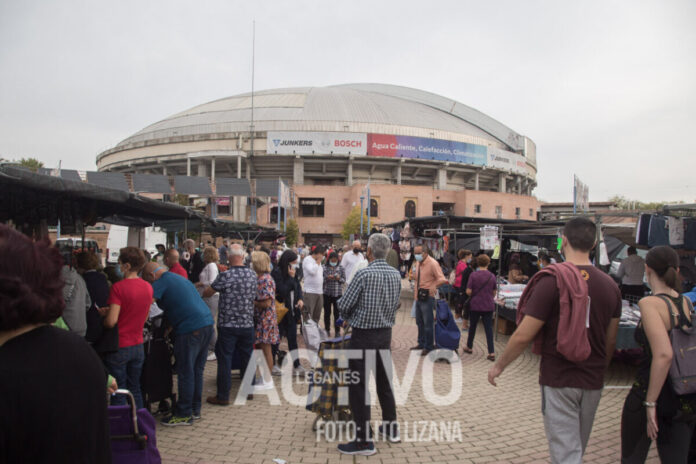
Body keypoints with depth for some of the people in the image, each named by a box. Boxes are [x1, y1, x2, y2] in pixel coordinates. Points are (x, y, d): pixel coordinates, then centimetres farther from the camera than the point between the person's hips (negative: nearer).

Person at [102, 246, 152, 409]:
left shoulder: (119, 287, -18)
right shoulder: (148, 287, 1)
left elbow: (111, 321, -21)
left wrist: (102, 321, 1)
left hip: (119, 347, -6)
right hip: (138, 346, 6)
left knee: (118, 394, 6)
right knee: (135, 390, 17)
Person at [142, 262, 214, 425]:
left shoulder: (161, 283, -4)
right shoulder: (180, 278, 24)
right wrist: (171, 325, 24)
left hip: (190, 329, -9)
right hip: (207, 322, 9)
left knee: (185, 373, 1)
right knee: (197, 370, 17)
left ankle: (184, 415, 10)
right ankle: (195, 409, 26)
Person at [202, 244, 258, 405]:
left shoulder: (225, 276, -14)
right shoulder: (252, 275, 0)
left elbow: (207, 293, -2)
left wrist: (201, 294, 19)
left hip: (228, 325, -4)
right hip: (247, 324, 4)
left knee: (224, 360, 4)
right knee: (247, 358, 16)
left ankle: (223, 396, 10)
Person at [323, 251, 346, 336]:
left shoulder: (341, 268, 3)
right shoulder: (324, 267, 0)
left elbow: (344, 280, 4)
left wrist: (339, 278, -16)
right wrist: (327, 278, -18)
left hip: (337, 293, 0)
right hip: (326, 293, 0)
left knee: (337, 312, 2)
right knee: (327, 312, 8)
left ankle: (337, 331, 11)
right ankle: (327, 329, 21)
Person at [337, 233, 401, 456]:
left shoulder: (364, 274, -18)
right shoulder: (396, 275, 2)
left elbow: (344, 305, -13)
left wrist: (348, 318, 8)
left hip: (363, 335, -7)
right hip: (385, 333, 7)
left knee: (358, 387, 1)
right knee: (384, 382, 20)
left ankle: (364, 440, 5)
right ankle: (391, 428, 33)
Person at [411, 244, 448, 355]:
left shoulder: (432, 263, -13)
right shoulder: (419, 263, 12)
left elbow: (442, 279, -20)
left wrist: (433, 287, -26)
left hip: (427, 297, -8)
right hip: (418, 297, 8)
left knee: (428, 323, -1)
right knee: (420, 322, 18)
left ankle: (429, 347, 8)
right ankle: (421, 343, 31)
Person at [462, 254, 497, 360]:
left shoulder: (473, 275, -11)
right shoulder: (492, 276, -2)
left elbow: (468, 292, -12)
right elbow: (494, 293, 7)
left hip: (475, 305, -2)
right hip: (489, 306, 2)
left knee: (472, 326, 15)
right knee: (489, 328, 3)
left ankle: (469, 347, 30)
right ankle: (491, 353, -2)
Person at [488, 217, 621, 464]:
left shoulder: (553, 279, -17)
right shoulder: (610, 285, 0)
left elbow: (524, 335, -18)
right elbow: (611, 340, 10)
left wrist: (499, 366, -4)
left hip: (558, 379, -6)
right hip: (593, 383, 6)